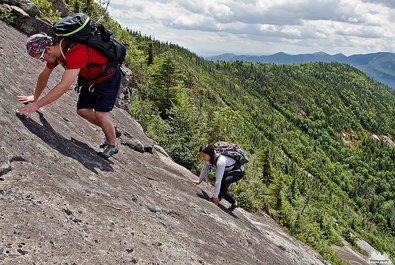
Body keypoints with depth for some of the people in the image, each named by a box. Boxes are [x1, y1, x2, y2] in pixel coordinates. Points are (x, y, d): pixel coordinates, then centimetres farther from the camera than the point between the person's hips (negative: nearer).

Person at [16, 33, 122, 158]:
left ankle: (112, 145, 7)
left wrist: (37, 104, -37)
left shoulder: (76, 52, -37)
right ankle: (110, 130, 20)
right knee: (82, 110, 1)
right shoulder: (56, 50, -8)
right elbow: (44, 75, 9)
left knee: (100, 113, -15)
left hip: (109, 77, -8)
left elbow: (64, 86, -40)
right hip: (91, 79, 8)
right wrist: (35, 97, 14)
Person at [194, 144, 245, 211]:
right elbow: (205, 169, 1)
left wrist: (215, 196, -37)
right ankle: (233, 203, 22)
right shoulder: (208, 158, -18)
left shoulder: (220, 161, -41)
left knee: (224, 181, -33)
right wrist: (199, 181, 11)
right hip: (228, 171, 8)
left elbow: (218, 180, -40)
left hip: (238, 172, -8)